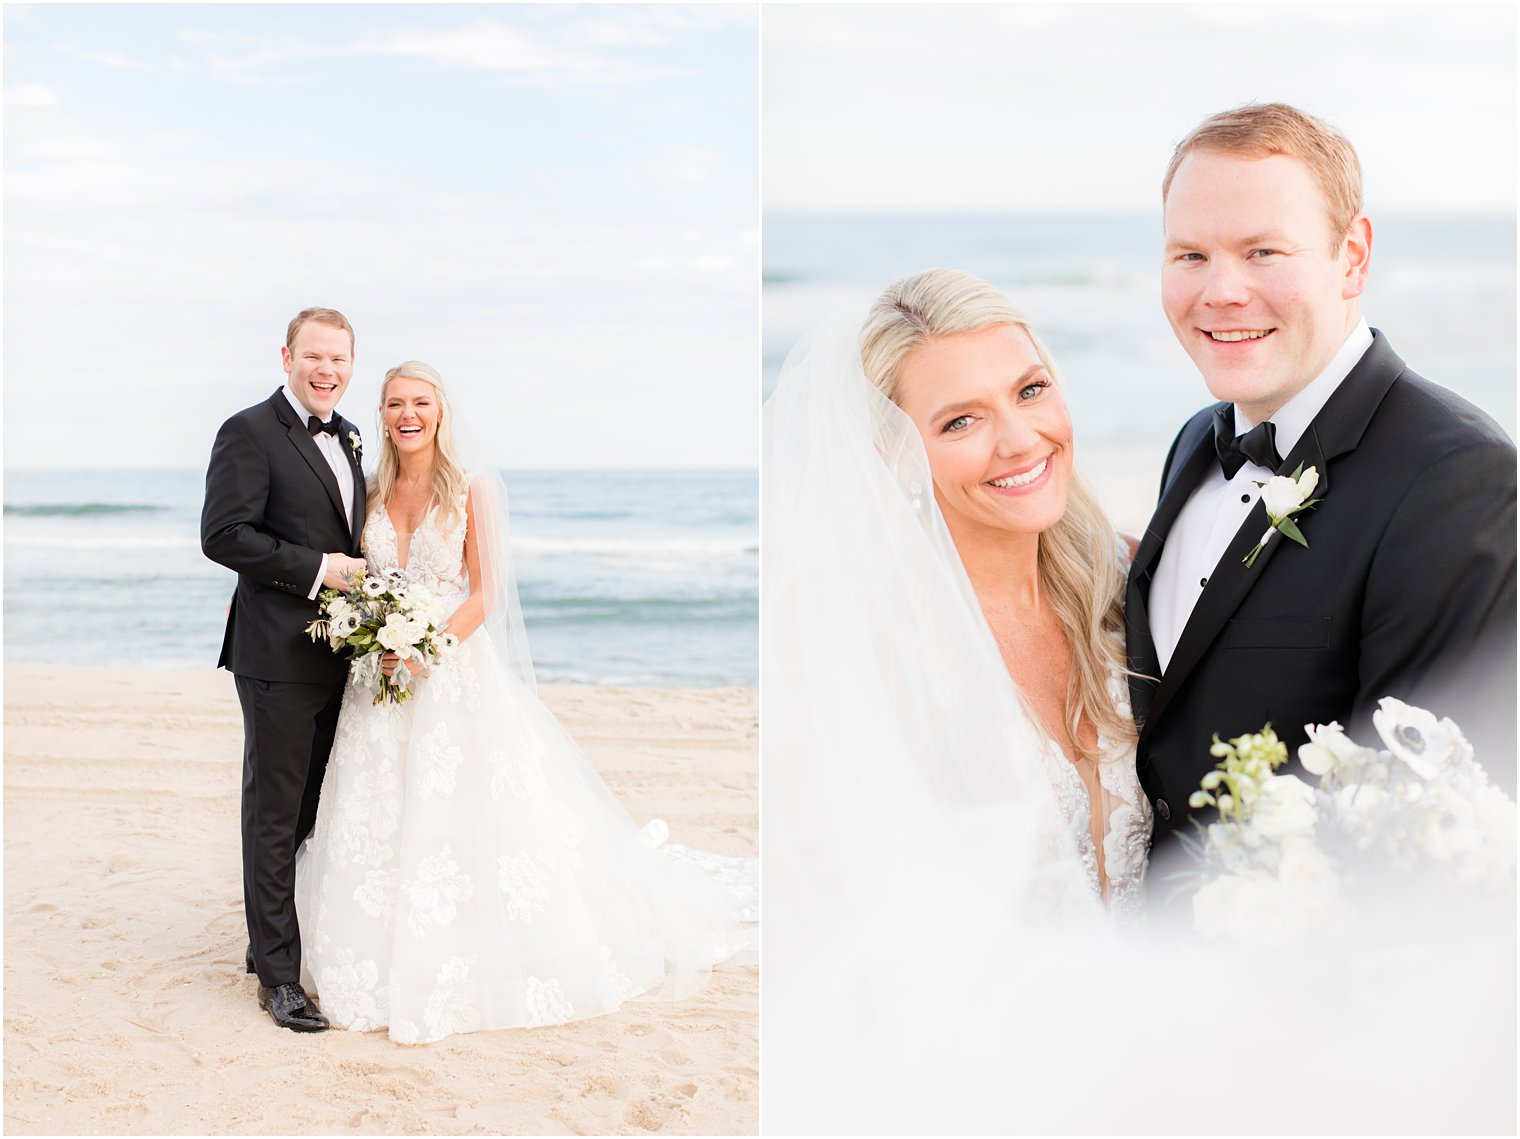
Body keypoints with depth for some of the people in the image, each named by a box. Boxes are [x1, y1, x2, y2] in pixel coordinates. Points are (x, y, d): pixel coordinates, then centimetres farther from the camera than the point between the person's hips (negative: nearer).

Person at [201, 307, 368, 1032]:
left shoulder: (348, 438, 16)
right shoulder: (249, 434, -9)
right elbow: (222, 536, -17)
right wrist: (316, 570, -18)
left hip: (340, 656, 8)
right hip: (280, 654, -8)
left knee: (316, 810, 15)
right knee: (275, 815, -1)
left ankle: (274, 939, 28)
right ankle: (278, 976, 5)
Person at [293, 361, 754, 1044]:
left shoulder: (472, 486, -3)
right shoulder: (374, 492, 9)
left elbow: (482, 596, -7)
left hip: (457, 670, -4)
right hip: (383, 679, 4)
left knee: (470, 814, -4)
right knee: (377, 824, 4)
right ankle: (382, 970, 16)